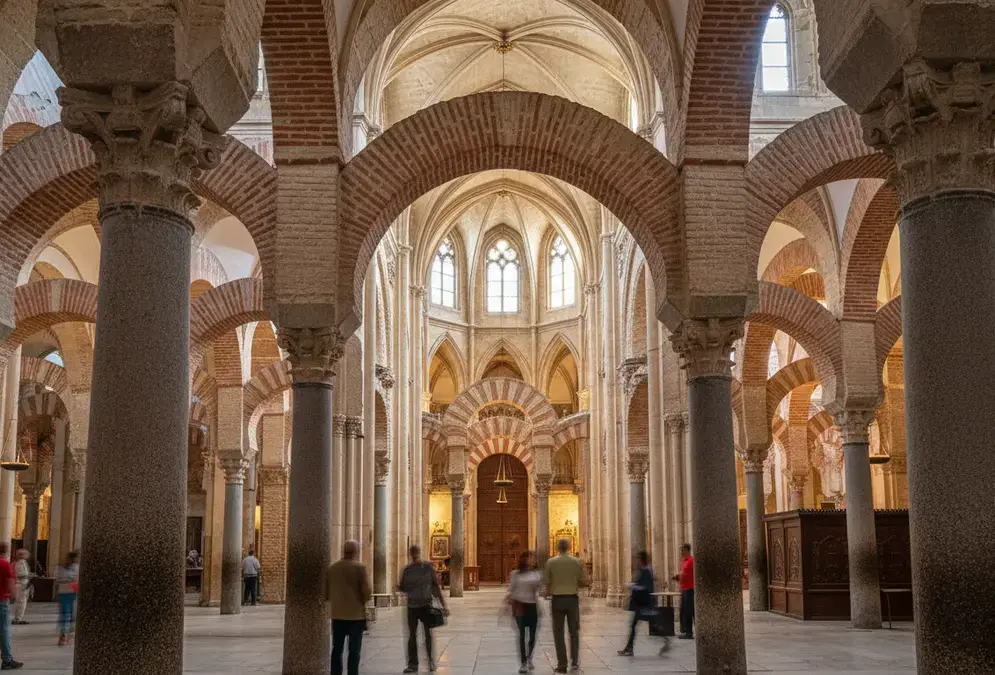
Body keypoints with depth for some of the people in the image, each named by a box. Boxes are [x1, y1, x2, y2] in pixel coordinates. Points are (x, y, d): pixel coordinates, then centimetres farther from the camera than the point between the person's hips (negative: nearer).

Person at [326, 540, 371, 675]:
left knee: (337, 649, 12)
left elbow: (325, 594, 6)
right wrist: (362, 600, 6)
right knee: (354, 650, 1)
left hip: (337, 614, 4)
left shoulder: (332, 568, 2)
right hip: (355, 614, -4)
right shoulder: (360, 567, -11)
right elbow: (367, 594, -15)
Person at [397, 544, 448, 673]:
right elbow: (403, 588, 9)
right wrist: (399, 587, -16)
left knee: (429, 635, 0)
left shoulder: (428, 567, -2)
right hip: (411, 606, 2)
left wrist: (444, 605, -5)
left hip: (426, 605, -2)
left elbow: (436, 586, -1)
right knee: (412, 635, 4)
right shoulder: (406, 570, 4)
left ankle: (431, 662, 11)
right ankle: (413, 664, 10)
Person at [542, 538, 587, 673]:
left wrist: (549, 591, 17)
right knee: (574, 632, 12)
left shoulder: (551, 562, -5)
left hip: (557, 599, -1)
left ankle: (562, 665, 5)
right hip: (572, 599, 1)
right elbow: (584, 582, 0)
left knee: (559, 633, 6)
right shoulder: (577, 562, -2)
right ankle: (574, 662, 6)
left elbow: (545, 582, -4)